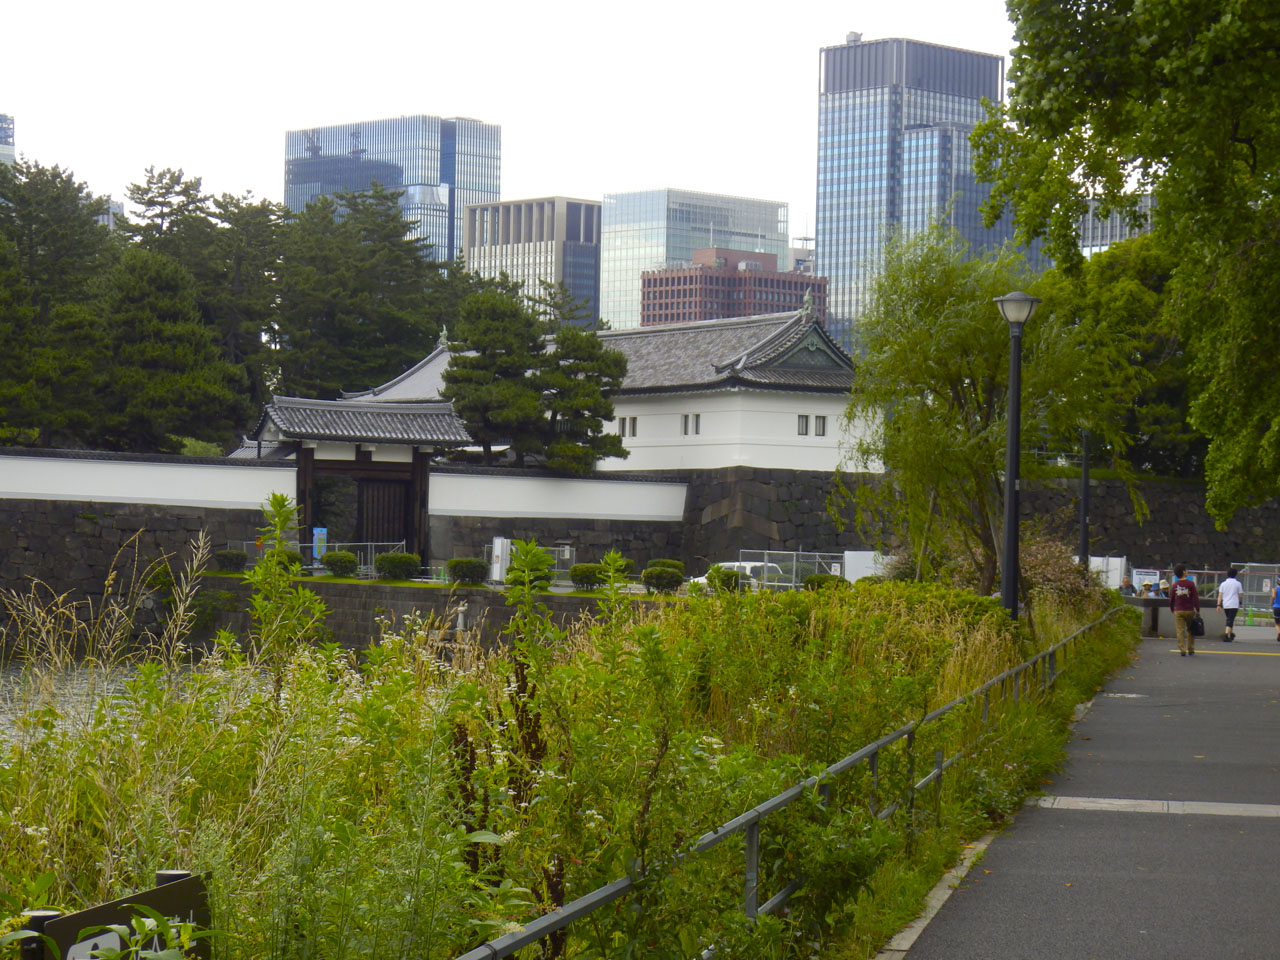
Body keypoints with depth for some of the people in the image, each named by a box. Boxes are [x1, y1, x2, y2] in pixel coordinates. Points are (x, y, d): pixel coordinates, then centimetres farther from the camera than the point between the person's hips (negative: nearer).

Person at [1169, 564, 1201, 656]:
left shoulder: (1174, 585, 3)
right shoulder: (1191, 584, -7)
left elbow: (1171, 599, 7)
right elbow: (1195, 598, -8)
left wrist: (1172, 610, 21)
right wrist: (1197, 610, -2)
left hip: (1178, 611, 2)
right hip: (1189, 610, -1)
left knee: (1180, 631, 1)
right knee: (1190, 631, 11)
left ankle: (1182, 650, -5)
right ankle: (1191, 650, 14)